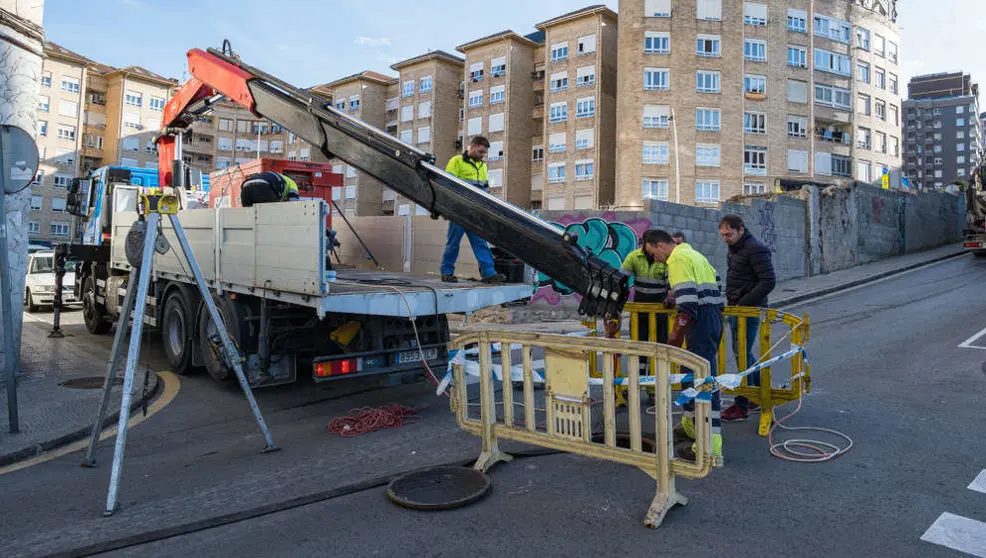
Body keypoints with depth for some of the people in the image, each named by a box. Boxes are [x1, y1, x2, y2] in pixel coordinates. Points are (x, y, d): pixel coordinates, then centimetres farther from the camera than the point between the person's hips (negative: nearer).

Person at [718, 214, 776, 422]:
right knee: (744, 352, 16)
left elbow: (768, 281, -21)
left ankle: (741, 407, 3)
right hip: (735, 308, 9)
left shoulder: (755, 249, -17)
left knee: (742, 354, -5)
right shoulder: (734, 248, 12)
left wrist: (743, 303, -22)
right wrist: (732, 302, 10)